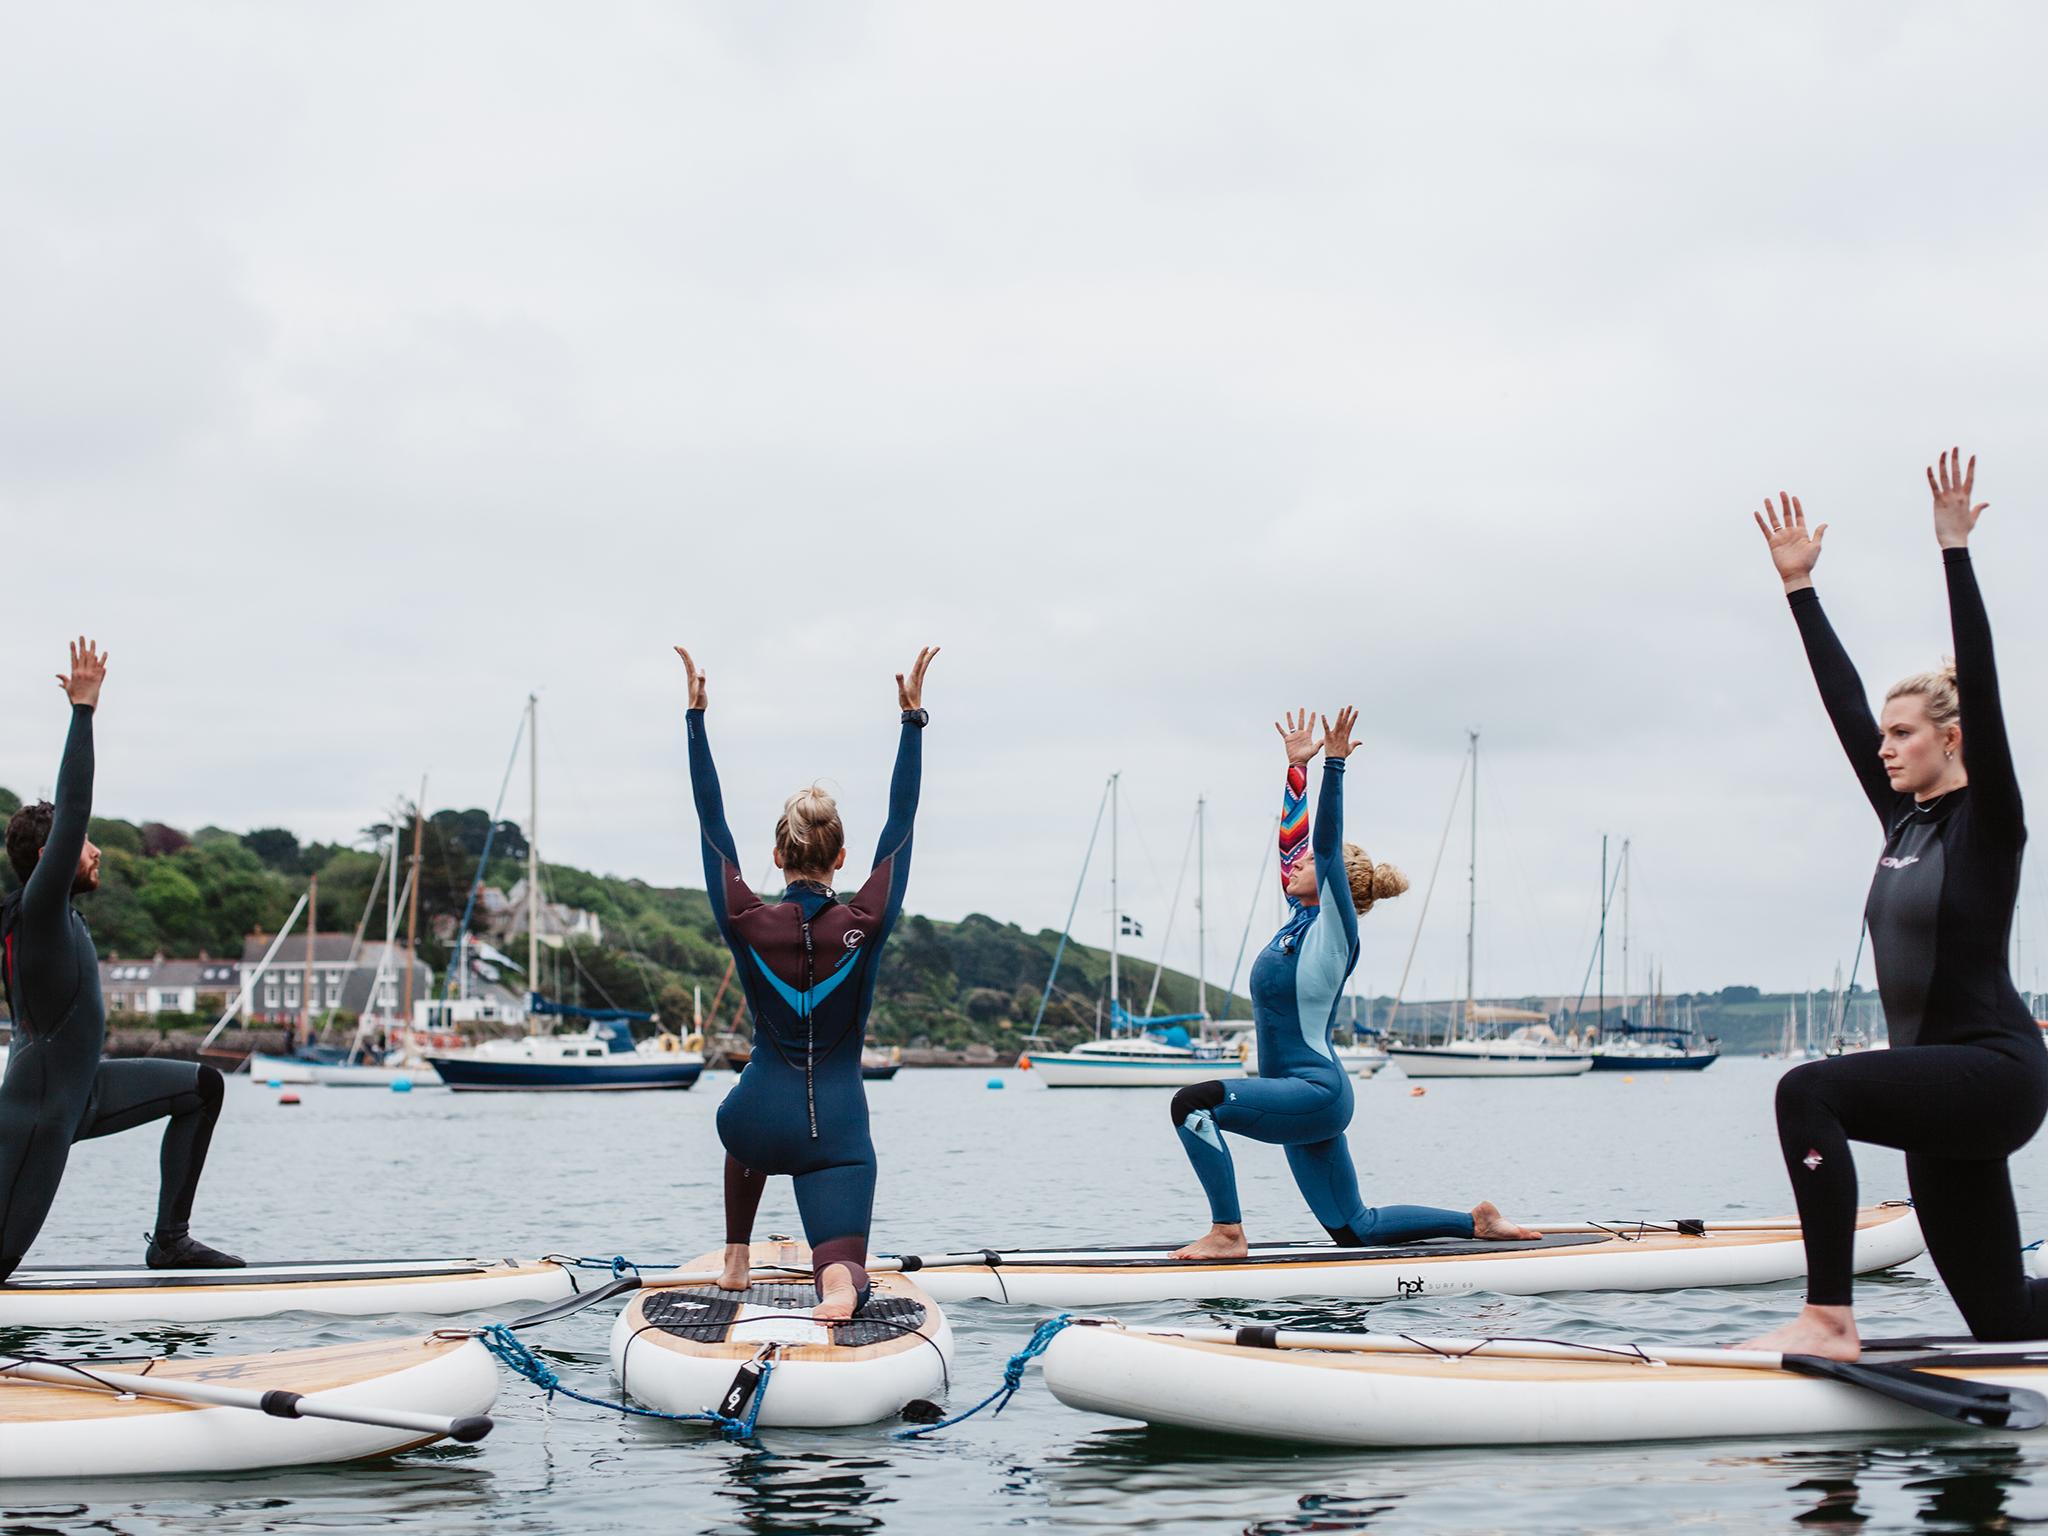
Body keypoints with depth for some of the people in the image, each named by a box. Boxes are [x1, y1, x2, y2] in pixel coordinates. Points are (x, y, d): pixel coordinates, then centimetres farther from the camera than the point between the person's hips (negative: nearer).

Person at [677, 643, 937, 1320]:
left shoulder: (748, 925, -8)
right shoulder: (865, 926, -9)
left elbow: (711, 820, -1)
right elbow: (901, 820, -2)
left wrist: (696, 714, 3)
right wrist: (912, 716, 0)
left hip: (760, 1121, 2)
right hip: (838, 1131, -2)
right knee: (841, 1281, -7)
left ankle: (736, 1261, 41)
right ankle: (842, 1289, -43)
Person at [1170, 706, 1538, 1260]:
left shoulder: (1332, 931, -10)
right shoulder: (1302, 917, 12)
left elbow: (1326, 846, -21)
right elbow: (1294, 837, 19)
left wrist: (1334, 764, -26)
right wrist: (1297, 765, 22)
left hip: (1315, 1094, -10)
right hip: (1306, 1096, 10)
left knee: (1194, 1101, -24)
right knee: (1356, 1229, 12)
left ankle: (1227, 1234, -19)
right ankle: (1476, 1221, 22)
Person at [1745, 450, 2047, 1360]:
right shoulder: (1903, 819, 13)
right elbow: (1842, 703, 15)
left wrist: (1954, 551, -20)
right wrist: (1798, 585, 14)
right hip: (1941, 1083, 9)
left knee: (1809, 1091, -30)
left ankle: (1829, 1319, -29)